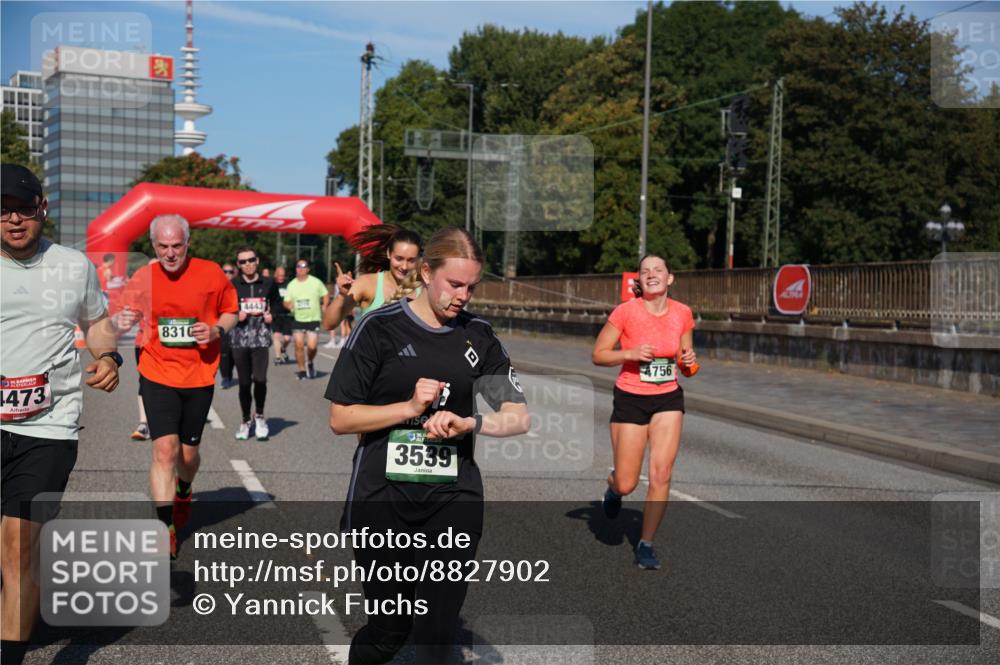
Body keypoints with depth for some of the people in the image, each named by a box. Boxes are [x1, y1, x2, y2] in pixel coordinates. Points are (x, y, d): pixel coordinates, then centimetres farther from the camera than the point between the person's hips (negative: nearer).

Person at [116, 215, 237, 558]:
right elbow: (127, 313, 6)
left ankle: (183, 492, 47)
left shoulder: (211, 274, -5)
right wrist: (123, 322, -18)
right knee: (164, 448, -14)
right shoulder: (142, 278, -3)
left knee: (188, 452, 12)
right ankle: (165, 529, -5)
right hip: (157, 375, -1)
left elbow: (230, 311, 8)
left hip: (199, 377, 1)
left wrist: (216, 330, -13)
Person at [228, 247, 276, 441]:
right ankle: (245, 421, 23)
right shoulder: (232, 285, 3)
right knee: (244, 382, 5)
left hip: (261, 338, 0)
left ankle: (260, 416, 11)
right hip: (239, 339, 0)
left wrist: (271, 316, 0)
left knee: (260, 379, -13)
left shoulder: (268, 284, 7)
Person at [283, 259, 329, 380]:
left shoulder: (316, 282, -3)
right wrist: (289, 305, -15)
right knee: (299, 345, -3)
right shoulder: (291, 285, 4)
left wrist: (324, 308, -3)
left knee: (311, 346, -9)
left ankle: (310, 363, 22)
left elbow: (326, 295, 8)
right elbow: (286, 301, 7)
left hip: (313, 319, -2)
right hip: (298, 319, 2)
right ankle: (302, 370, 12)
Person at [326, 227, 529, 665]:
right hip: (383, 499, -2)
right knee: (390, 627, 9)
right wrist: (411, 407, -15)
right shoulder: (379, 328, -3)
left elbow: (519, 417, 3)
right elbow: (339, 418, -3)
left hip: (454, 500, 2)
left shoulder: (479, 337, 6)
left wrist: (469, 422, -16)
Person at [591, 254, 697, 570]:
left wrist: (688, 360, -8)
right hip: (630, 400, -2)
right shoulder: (625, 312, -12)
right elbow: (598, 355, -6)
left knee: (661, 475, -7)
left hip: (668, 400, 3)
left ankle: (646, 545, 10)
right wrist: (631, 353, -22)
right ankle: (614, 486, 40)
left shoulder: (683, 313, -1)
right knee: (627, 484, 0)